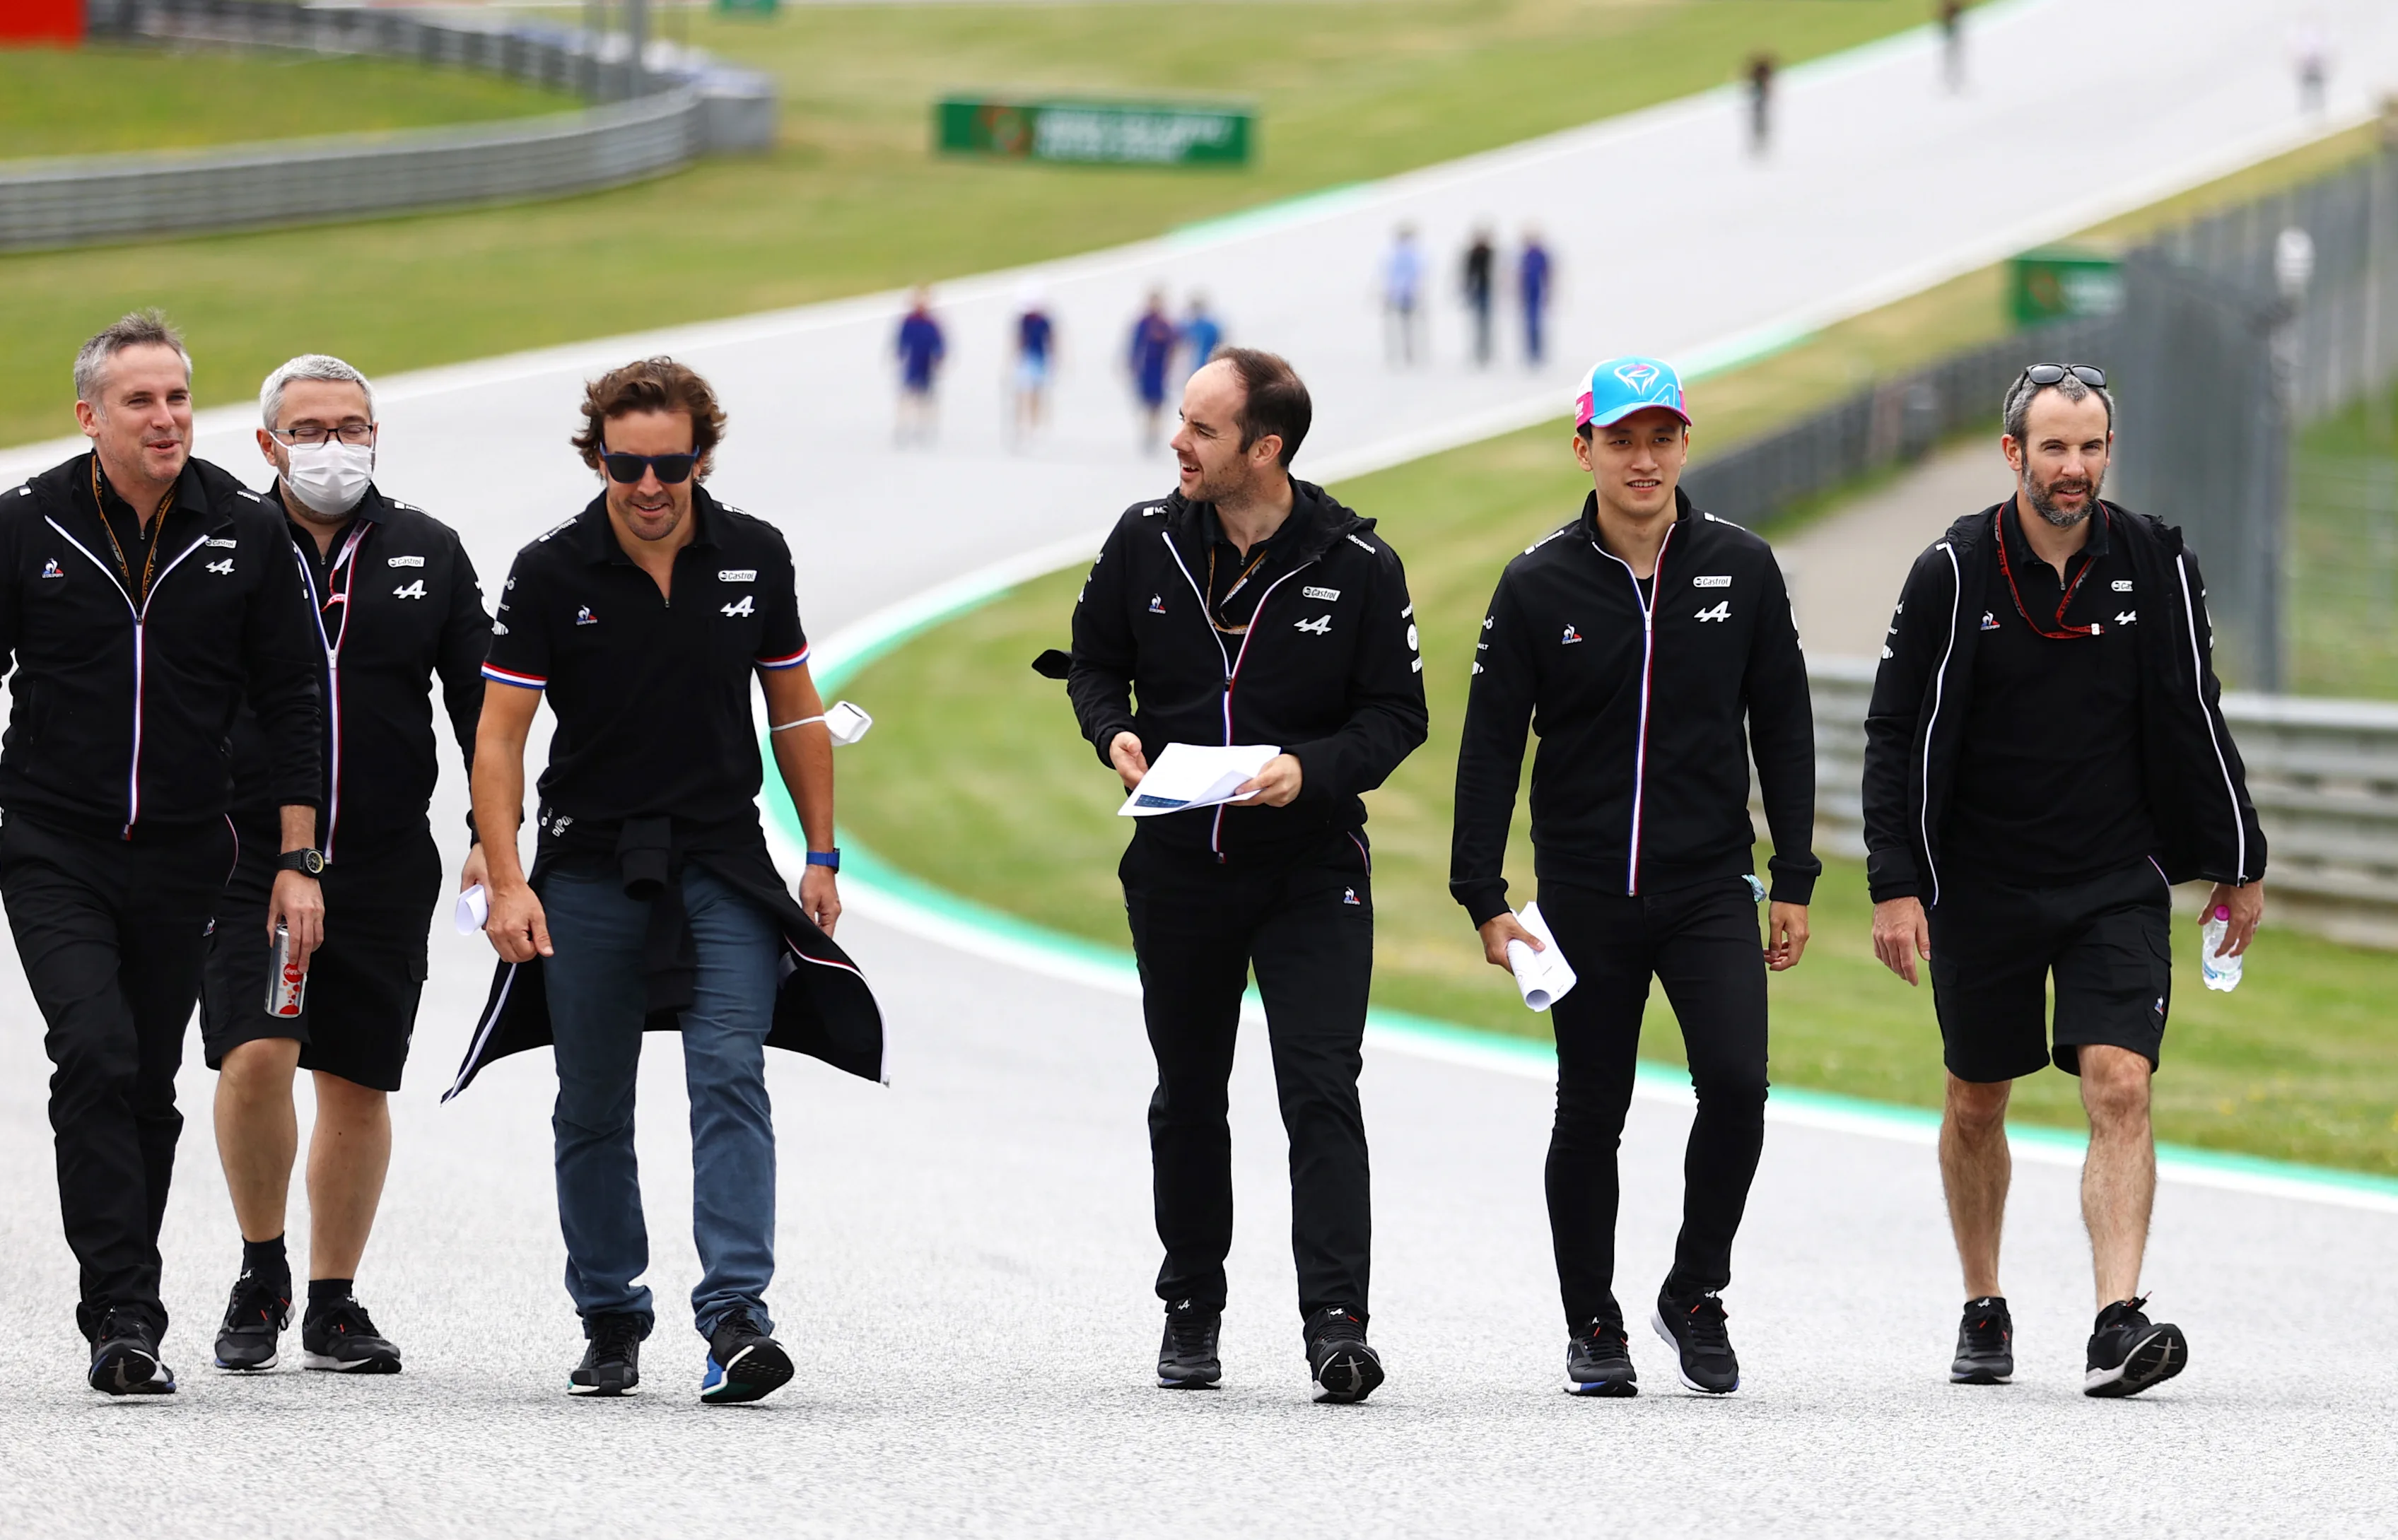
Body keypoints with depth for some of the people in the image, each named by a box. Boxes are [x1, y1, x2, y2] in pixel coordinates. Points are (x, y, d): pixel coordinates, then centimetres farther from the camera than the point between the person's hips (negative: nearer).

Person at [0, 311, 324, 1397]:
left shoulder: (248, 535, 1)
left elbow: (290, 706, 6)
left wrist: (298, 862, 2)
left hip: (181, 859, 2)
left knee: (149, 1090, 8)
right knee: (97, 1059, -18)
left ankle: (119, 1317, 20)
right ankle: (125, 1315, -21)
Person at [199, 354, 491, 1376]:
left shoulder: (428, 554, 7)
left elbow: (481, 703, 11)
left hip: (385, 866, 2)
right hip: (246, 859, -2)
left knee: (358, 1085, 7)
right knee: (255, 1058, -17)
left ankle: (333, 1306, 18)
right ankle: (261, 1277, 3)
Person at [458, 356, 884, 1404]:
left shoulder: (754, 560, 1)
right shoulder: (551, 574, -6)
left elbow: (795, 711, 12)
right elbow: (498, 738, -6)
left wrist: (822, 856, 9)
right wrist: (507, 882, -15)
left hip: (725, 866, 0)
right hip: (590, 870, 0)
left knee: (730, 1076, -15)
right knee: (592, 1112, 6)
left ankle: (736, 1314, -21)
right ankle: (611, 1324, 19)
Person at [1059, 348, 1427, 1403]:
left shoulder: (1356, 565, -8)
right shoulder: (1147, 542, -1)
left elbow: (1396, 714, -3)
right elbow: (1095, 660, 12)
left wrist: (1312, 768, -20)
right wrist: (1115, 733, -9)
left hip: (1312, 870, -3)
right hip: (1178, 867, 3)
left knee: (1321, 1094, -12)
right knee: (1187, 1097, 13)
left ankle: (1335, 1323, -17)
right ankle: (1190, 1308, 27)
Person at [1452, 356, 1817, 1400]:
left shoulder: (1741, 570, 3)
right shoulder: (1539, 586, -2)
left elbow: (1783, 730, 8)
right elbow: (1490, 746, 1)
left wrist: (1794, 883, 5)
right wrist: (1484, 900, -4)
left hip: (1711, 887, 0)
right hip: (1585, 898, 0)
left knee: (1736, 1083, -16)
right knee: (1591, 1113, 4)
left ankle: (1696, 1293, 3)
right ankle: (1593, 1324, 18)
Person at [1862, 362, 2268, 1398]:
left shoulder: (2156, 568, -2)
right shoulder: (1954, 574, -7)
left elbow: (2195, 722, 8)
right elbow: (1896, 734, -4)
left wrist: (2236, 864, 12)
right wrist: (1894, 883, -11)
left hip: (2118, 885, 0)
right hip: (1981, 882, 0)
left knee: (2120, 1085, -15)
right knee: (1976, 1104, 12)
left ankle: (2118, 1327, -21)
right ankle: (1984, 1312, 30)